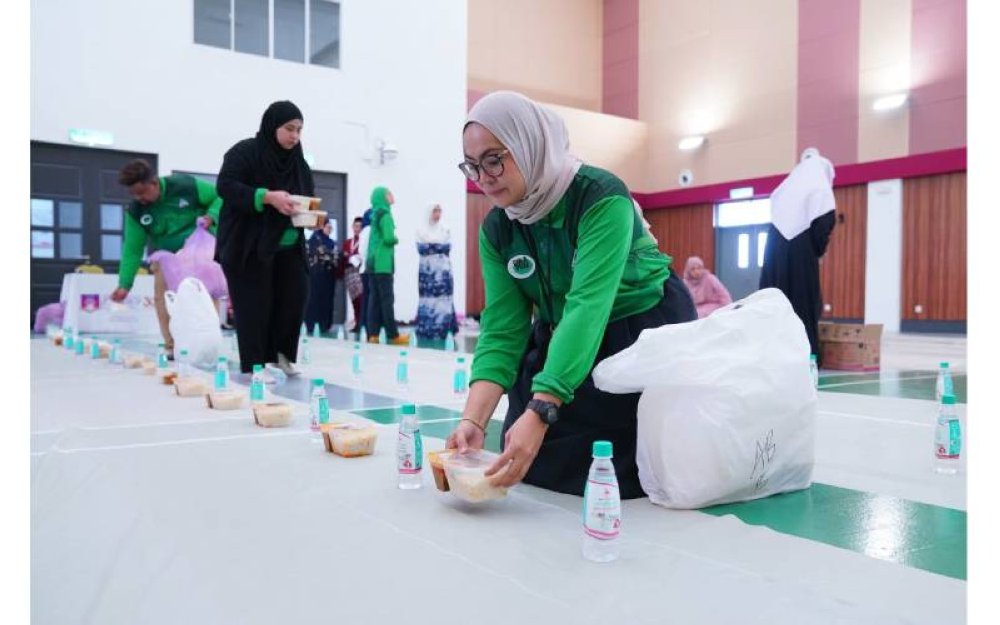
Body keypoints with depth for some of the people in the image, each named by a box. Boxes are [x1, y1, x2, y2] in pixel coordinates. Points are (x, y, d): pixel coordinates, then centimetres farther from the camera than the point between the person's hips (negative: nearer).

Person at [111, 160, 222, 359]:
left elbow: (221, 197, -11)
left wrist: (211, 216, -31)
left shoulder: (186, 185, -22)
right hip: (166, 257, 2)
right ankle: (173, 347, 0)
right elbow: (132, 249, -11)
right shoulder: (136, 211, -13)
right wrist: (125, 284, -17)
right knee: (163, 300, -11)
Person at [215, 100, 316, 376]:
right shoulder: (244, 152, -7)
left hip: (288, 247, 6)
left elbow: (307, 198, 20)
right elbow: (225, 186, -16)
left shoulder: (298, 161, 13)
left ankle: (281, 354, 19)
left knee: (296, 296, 0)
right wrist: (267, 197, -26)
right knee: (254, 306, -5)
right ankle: (254, 366, 5)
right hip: (249, 245, -6)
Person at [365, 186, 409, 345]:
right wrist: (396, 239, 0)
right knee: (387, 299, -4)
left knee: (374, 298, 6)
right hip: (383, 263, -8)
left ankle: (373, 334, 5)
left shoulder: (374, 214, 15)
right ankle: (393, 335, 0)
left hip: (373, 262, 8)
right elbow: (389, 238, -19)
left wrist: (391, 239, 8)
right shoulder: (385, 214, -10)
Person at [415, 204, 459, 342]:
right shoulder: (421, 231, 7)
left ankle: (441, 331, -1)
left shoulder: (445, 230, 10)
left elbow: (447, 248, 0)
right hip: (426, 270, -1)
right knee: (427, 299, -3)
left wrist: (430, 245, -2)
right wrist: (439, 246, -5)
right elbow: (420, 249, -4)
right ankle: (425, 332, 2)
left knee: (442, 301, -4)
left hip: (443, 271, 1)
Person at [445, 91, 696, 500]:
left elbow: (588, 306, -38)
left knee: (626, 483, -4)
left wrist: (540, 412, -47)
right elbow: (502, 329, -13)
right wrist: (473, 421, -28)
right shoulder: (495, 230, -8)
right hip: (558, 341, 6)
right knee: (532, 470, 4)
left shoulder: (601, 197, -27)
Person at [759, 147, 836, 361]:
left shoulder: (786, 185, 21)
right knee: (804, 302, -3)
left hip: (775, 246, 6)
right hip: (800, 249, -6)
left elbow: (777, 217, 15)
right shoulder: (820, 186, 2)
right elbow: (824, 221, -9)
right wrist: (817, 250, 6)